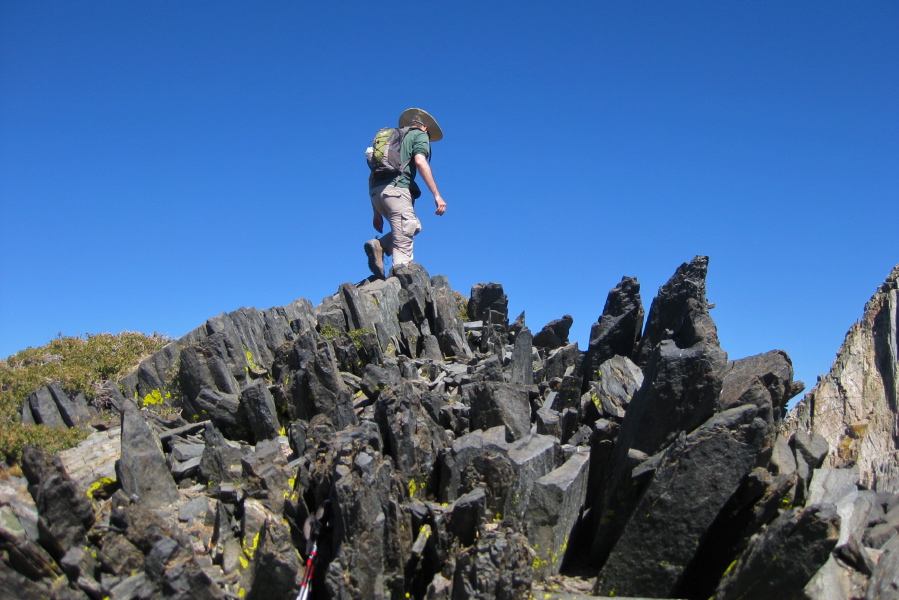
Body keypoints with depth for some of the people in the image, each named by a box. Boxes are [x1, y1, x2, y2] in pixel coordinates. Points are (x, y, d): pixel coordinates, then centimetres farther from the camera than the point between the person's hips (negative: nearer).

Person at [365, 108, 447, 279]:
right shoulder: (420, 135, 14)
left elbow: (372, 176, 26)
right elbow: (420, 162, -8)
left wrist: (377, 213, 27)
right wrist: (437, 195, -12)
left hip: (376, 190, 7)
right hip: (396, 188, -7)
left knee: (414, 226, 21)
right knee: (403, 245, -8)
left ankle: (378, 246, 3)